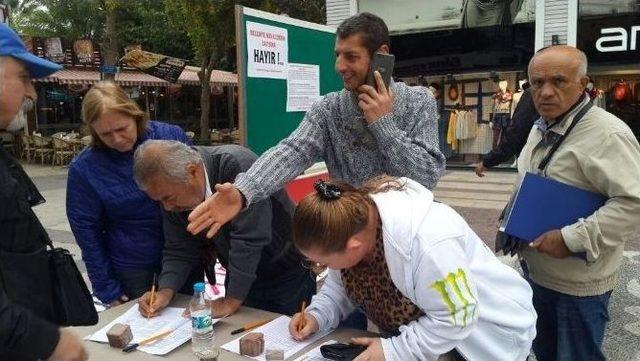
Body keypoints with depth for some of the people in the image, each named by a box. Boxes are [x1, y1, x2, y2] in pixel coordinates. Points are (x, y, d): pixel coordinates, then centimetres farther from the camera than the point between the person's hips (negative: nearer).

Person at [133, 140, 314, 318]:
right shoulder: (173, 192, -9)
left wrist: (230, 302, -26)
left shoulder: (237, 165, -32)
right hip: (240, 279, 5)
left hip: (287, 275, -5)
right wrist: (166, 291, -18)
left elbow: (248, 239, -33)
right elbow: (180, 250, -1)